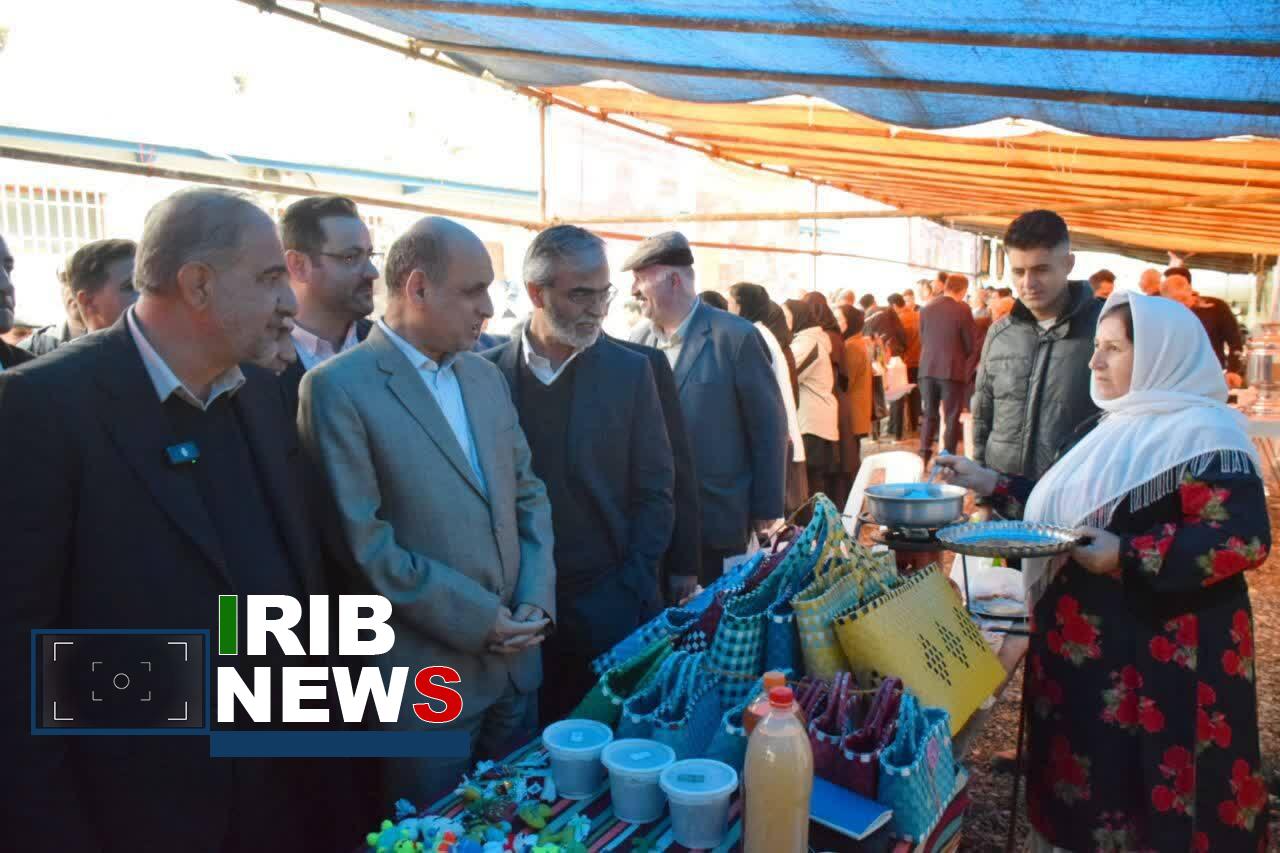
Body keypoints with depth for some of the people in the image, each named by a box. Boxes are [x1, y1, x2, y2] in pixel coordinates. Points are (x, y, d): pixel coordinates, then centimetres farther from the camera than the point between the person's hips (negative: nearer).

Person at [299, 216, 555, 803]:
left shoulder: (486, 376, 8)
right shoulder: (338, 387, -13)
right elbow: (363, 540, -18)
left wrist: (535, 599, -3)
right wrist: (477, 619, -16)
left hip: (514, 658, 7)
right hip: (426, 674, -6)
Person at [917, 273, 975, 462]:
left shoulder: (926, 309, 3)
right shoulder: (963, 310, -9)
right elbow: (971, 345, -3)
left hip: (928, 369, 4)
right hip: (953, 370, -4)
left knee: (929, 415, 12)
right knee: (951, 417, 5)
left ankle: (923, 457, 9)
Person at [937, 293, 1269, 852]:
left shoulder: (1201, 435, -15)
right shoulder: (1117, 428, 13)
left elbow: (1242, 538, -23)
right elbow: (1074, 511, 18)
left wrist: (1127, 557, -27)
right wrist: (991, 484, 10)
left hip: (1159, 654, -8)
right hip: (1089, 642, 9)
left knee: (1143, 791, 5)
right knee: (1087, 781, 19)